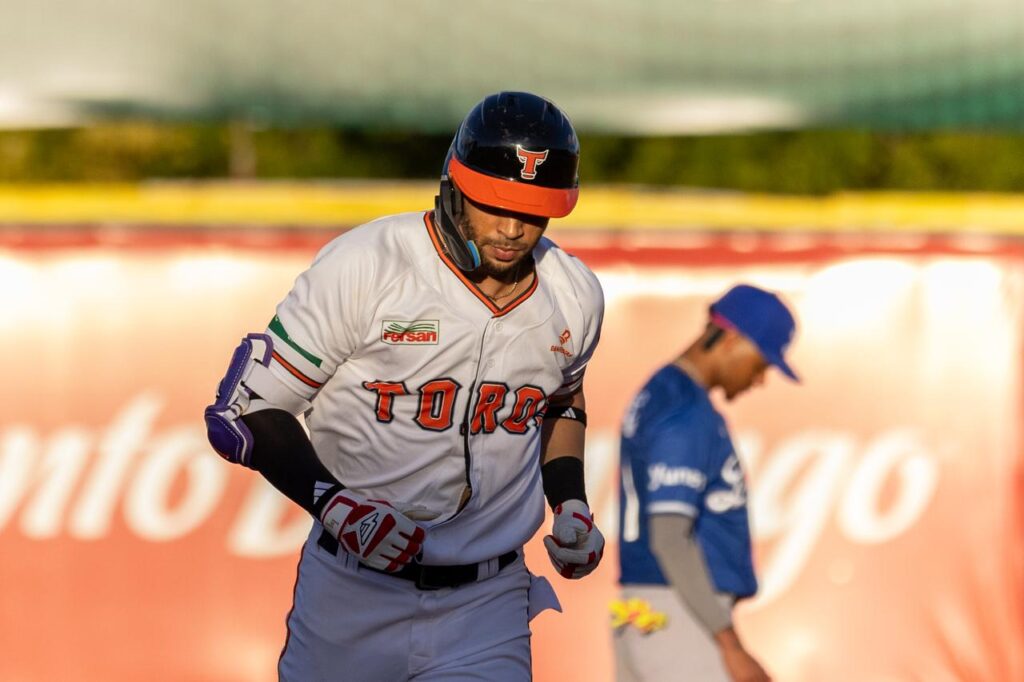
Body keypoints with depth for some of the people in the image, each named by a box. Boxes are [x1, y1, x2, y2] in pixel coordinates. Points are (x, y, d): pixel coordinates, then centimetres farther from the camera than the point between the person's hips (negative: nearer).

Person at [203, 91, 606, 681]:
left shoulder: (575, 296, 1)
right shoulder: (364, 268, -15)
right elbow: (242, 411, -12)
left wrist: (572, 504, 7)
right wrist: (332, 501, -26)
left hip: (487, 609, 3)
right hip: (353, 598, -2)